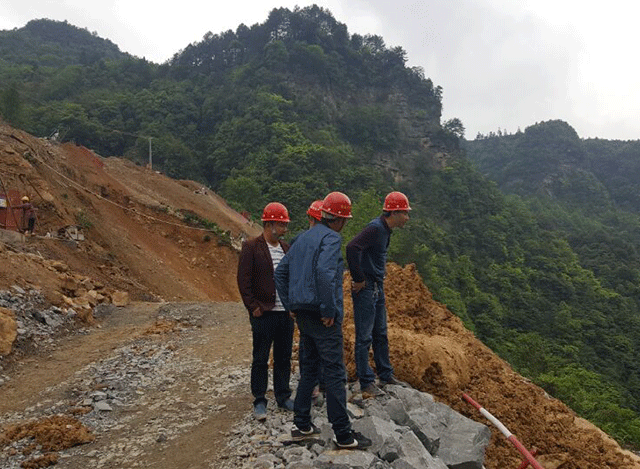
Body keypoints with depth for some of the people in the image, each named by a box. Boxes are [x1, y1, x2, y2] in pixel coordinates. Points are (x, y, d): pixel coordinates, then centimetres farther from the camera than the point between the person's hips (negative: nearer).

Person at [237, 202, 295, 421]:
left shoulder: (286, 248, 11)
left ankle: (283, 396, 27)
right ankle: (259, 401, 18)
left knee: (284, 358, 14)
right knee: (260, 360, 6)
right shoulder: (251, 247, -8)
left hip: (286, 313, 5)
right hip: (264, 314, -5)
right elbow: (244, 280, -10)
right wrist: (253, 307, -12)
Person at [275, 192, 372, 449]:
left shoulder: (303, 238, 14)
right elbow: (324, 272, -29)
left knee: (309, 368, 18)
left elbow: (280, 273, 18)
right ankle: (343, 434, 7)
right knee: (334, 373, -1)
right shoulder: (331, 238, -12)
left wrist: (291, 305, 18)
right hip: (323, 318, -8)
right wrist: (329, 310, -21)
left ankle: (302, 425, 25)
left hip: (303, 314, 8)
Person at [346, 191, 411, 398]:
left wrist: (378, 283, 18)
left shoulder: (385, 229, 11)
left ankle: (386, 375, 30)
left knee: (380, 334, 18)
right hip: (365, 288, -10)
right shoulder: (375, 228, -19)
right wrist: (358, 279, -23)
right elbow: (352, 247, -32)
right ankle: (367, 383, 5)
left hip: (377, 287, 10)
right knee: (364, 336, -2)